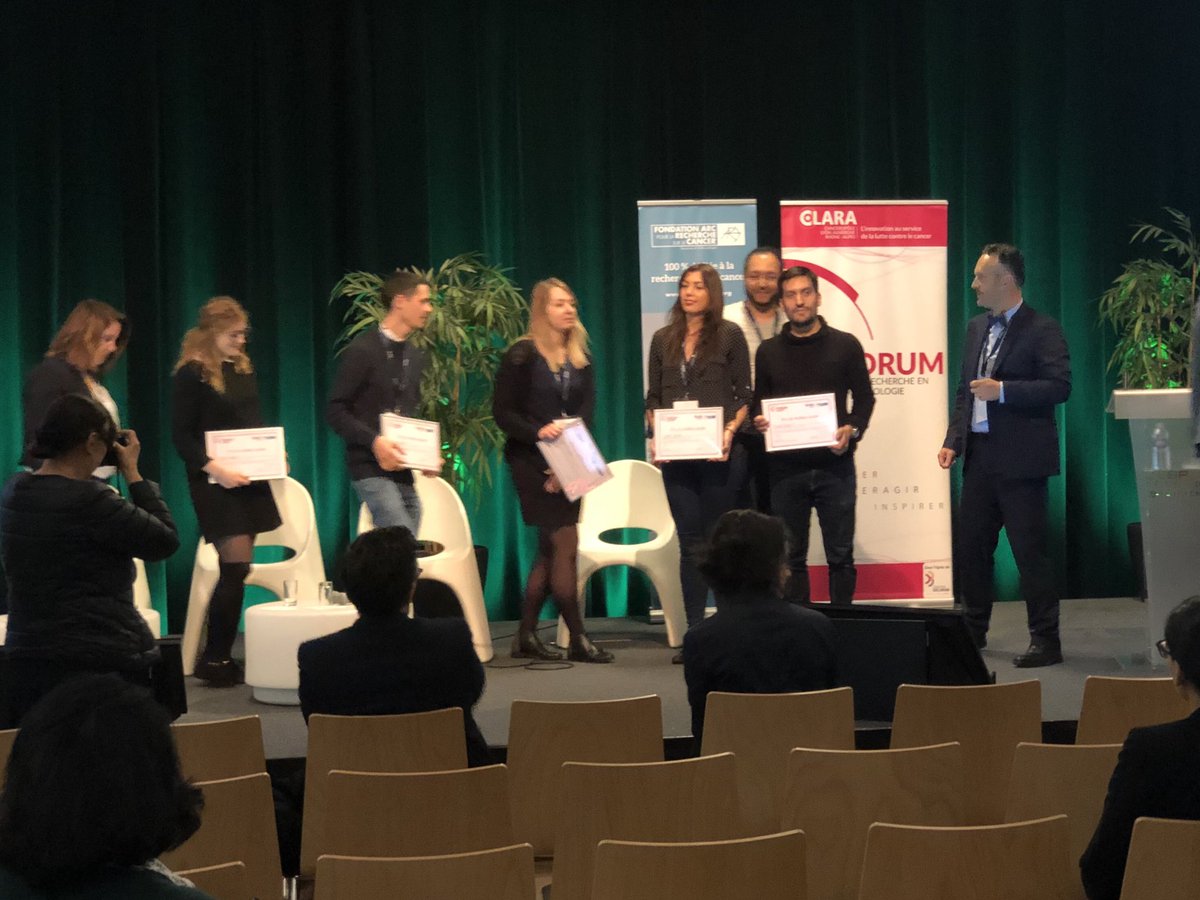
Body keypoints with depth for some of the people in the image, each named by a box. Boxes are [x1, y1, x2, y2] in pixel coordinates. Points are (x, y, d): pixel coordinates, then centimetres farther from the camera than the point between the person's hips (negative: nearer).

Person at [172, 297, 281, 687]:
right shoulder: (191, 374, -10)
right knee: (236, 566, -10)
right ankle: (215, 659, -1)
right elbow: (182, 436, -12)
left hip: (251, 479, 7)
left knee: (237, 570, 7)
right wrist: (214, 467, -24)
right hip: (215, 482, -7)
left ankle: (222, 655, 13)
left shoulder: (243, 368, 12)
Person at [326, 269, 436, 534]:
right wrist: (373, 441, -22)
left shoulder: (416, 355, 15)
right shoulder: (363, 350, -8)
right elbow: (335, 411, -10)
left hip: (403, 472, 8)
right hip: (372, 470, -8)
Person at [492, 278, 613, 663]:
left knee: (549, 551, 8)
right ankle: (577, 639, -4)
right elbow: (502, 412, -9)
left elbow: (586, 413, 2)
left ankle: (526, 638, 15)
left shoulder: (581, 358, 9)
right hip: (531, 462, -6)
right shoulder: (522, 355, -7)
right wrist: (538, 432, -26)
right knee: (566, 545, -9)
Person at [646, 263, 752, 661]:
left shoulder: (729, 335, 2)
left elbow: (744, 394, 1)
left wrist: (731, 430, -14)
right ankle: (693, 631, 6)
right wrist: (654, 434, -2)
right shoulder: (663, 340, 13)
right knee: (690, 542, 4)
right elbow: (653, 397, 14)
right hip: (676, 455, 3)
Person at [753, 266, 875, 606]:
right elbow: (759, 403, 16)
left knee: (840, 555, 0)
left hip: (834, 464, -2)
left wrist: (852, 431, -12)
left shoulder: (844, 345, 5)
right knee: (791, 557, 4)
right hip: (785, 467, 2)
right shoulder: (769, 351, 11)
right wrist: (758, 421, -7)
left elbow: (864, 398, 6)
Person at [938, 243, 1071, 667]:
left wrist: (1003, 390, -23)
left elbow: (1059, 387, -17)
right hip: (980, 456, 8)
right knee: (970, 547, 12)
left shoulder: (1042, 330, -9)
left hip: (1020, 458, -8)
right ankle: (973, 632, 25)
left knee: (1030, 551, -4)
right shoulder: (976, 329, 15)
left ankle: (1045, 641, 3)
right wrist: (953, 441, 8)